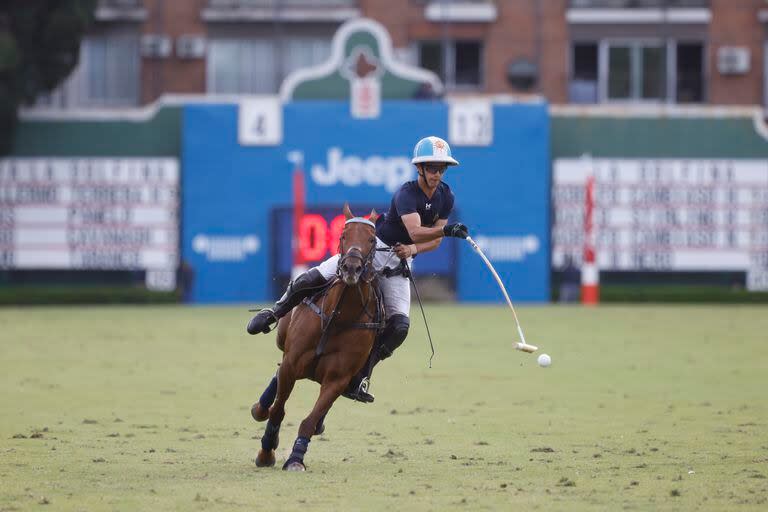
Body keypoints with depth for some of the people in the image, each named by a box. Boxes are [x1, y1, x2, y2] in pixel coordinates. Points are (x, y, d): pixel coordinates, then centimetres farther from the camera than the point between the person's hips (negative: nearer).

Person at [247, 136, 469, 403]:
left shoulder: (445, 196, 0)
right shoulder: (406, 194, -20)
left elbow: (434, 240, 7)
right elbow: (415, 232, -34)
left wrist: (413, 249, -14)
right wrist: (447, 230, -50)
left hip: (398, 264, 4)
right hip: (372, 247, -4)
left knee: (399, 326, -17)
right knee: (312, 278, -19)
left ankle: (360, 378, -8)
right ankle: (274, 313, 10)